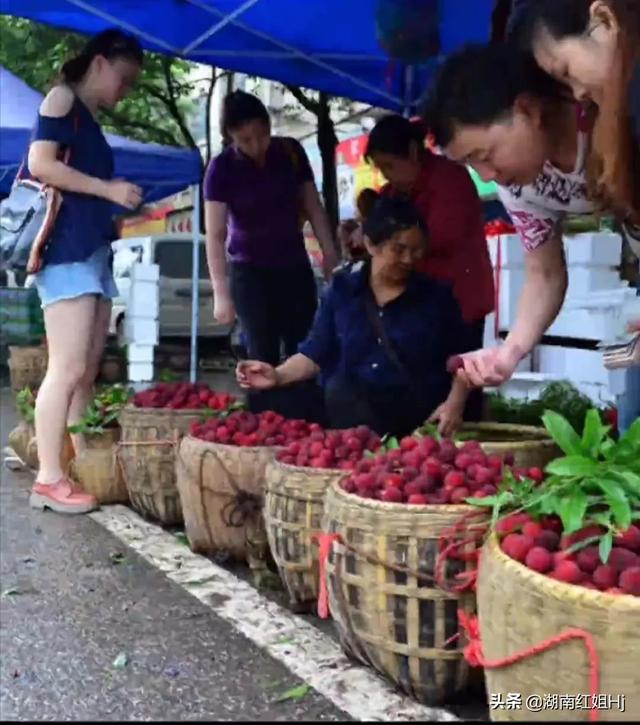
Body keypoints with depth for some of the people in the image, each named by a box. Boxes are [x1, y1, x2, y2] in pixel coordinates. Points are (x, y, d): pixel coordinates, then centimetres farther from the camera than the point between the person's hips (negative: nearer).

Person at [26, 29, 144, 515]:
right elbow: (40, 164, -12)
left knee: (87, 373, 6)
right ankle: (49, 479, -8)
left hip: (94, 251, 9)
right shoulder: (63, 98, 1)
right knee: (68, 369, -12)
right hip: (67, 250, -9)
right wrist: (109, 190, -10)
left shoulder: (90, 120, 24)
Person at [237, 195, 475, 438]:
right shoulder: (342, 291, 9)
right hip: (350, 419, 2)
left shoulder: (436, 296, 6)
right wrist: (278, 375, -7)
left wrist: (455, 403, -8)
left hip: (420, 425, -2)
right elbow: (316, 353, 10)